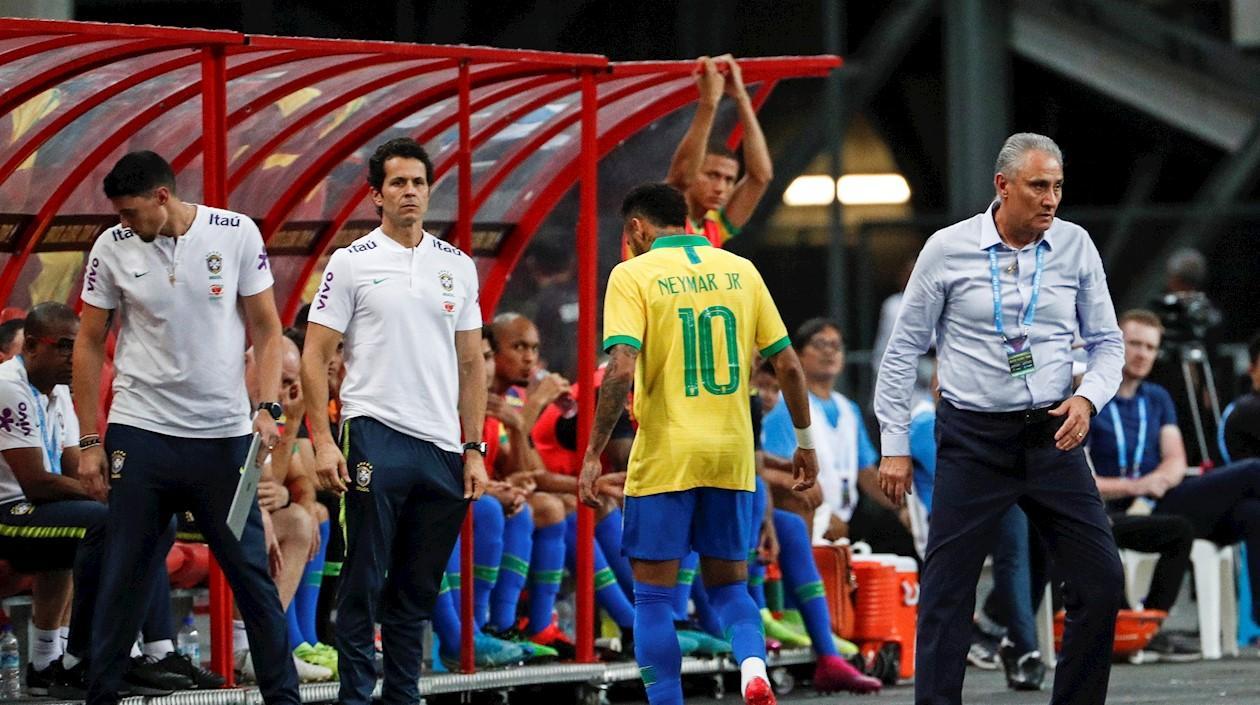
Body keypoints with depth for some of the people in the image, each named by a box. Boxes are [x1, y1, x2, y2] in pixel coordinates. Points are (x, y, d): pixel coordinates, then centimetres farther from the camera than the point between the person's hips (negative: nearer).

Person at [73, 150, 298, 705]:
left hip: (224, 432, 0)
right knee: (122, 576, 2)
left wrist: (268, 408, -10)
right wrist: (89, 441, 2)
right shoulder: (112, 249, -1)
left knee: (252, 571, 2)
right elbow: (89, 345, 5)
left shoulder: (236, 235, -4)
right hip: (141, 430, 0)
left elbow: (266, 329, 3)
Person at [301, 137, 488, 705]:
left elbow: (470, 364, 15)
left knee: (418, 590, 9)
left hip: (443, 447, 4)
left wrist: (475, 451, 10)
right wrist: (322, 441, -10)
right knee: (364, 582, -4)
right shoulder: (352, 263, 0)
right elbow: (315, 356, -1)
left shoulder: (457, 266, 12)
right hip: (376, 438, -4)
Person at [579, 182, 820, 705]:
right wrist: (805, 442, 19)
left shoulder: (633, 275, -4)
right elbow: (788, 364, 8)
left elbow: (621, 370, -16)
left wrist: (593, 455, -13)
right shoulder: (740, 271, 9)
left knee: (653, 595, 5)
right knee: (728, 583, 15)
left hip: (665, 457, -4)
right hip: (732, 456, 4)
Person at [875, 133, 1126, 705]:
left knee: (1101, 581, -2)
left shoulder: (1075, 246, 2)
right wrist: (895, 446, 0)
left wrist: (1088, 397, -10)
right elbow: (903, 351, 3)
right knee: (946, 592, -4)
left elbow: (1107, 342, 10)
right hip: (973, 438, -2)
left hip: (1052, 436, 3)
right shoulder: (948, 249, -4)